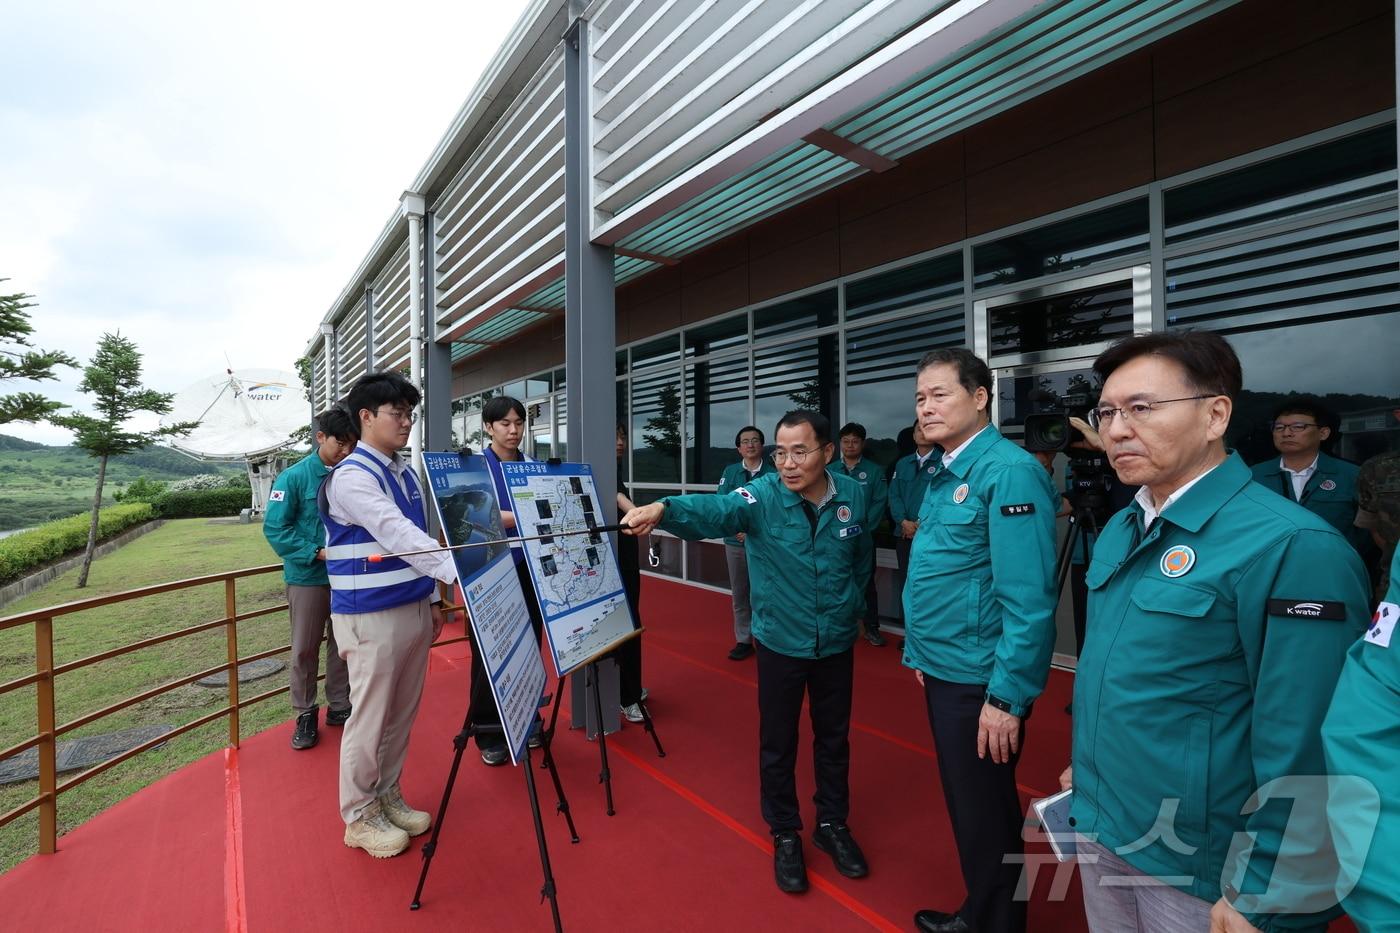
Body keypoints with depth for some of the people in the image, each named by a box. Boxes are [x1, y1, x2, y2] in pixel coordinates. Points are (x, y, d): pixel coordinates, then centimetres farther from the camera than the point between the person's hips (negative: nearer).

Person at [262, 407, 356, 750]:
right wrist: (317, 552, -18)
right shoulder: (294, 477, -9)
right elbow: (275, 529, -10)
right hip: (308, 577, -3)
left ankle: (339, 706, 29)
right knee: (305, 648, 9)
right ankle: (305, 713, 25)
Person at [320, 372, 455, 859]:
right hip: (371, 616, -7)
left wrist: (433, 597, 14)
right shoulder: (352, 475, -15)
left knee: (402, 713, 17)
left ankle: (388, 796, 35)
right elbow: (397, 536, -29)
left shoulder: (406, 471, 11)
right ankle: (359, 817, 25)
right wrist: (460, 572, -38)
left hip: (413, 609, 8)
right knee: (370, 717, 6)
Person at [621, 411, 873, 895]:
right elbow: (714, 510, -38)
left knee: (833, 737, 20)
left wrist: (853, 607, 11)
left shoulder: (853, 496, -7)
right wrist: (664, 509, -56)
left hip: (837, 642, 3)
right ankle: (785, 835, 37)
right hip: (780, 642, -2)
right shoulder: (762, 496, -18)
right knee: (778, 744, 12)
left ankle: (833, 825, 44)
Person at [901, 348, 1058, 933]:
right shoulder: (943, 473, 8)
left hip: (979, 680, -8)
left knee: (985, 814, 12)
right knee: (964, 804, 24)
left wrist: (1007, 697, -21)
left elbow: (1028, 597, -23)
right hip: (943, 670, 9)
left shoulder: (1009, 472, -19)